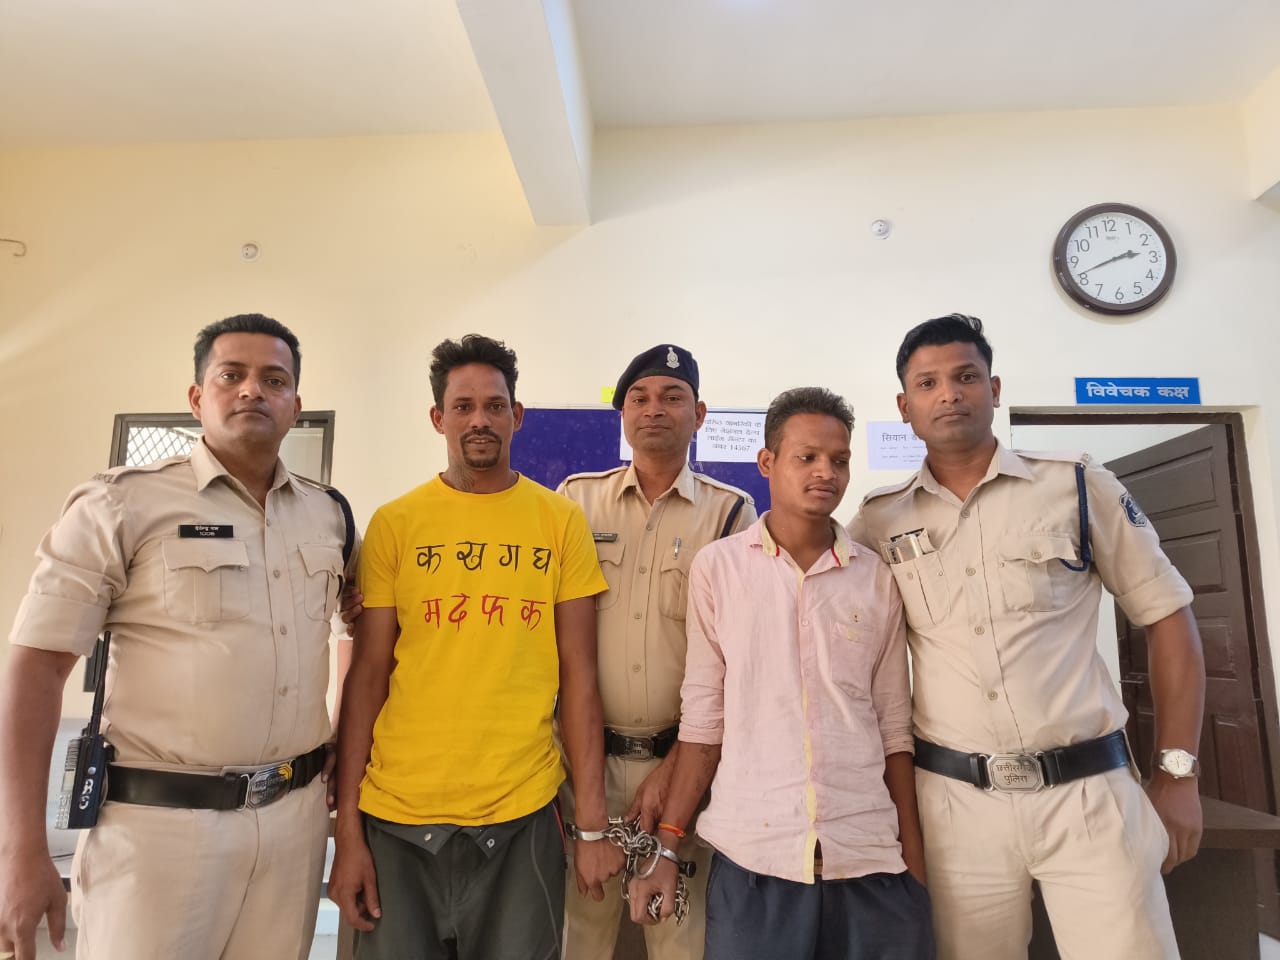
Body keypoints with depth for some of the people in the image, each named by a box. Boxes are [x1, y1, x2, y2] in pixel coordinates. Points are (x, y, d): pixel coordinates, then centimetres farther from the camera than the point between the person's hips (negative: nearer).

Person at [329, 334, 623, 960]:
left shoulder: (562, 522, -1)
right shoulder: (393, 524, 0)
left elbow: (578, 677, -1)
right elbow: (366, 677, 1)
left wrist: (594, 823, -3)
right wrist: (347, 827, -2)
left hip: (523, 815, 0)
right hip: (396, 816, 1)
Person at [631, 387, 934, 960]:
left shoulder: (877, 578, 2)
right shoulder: (717, 566, -3)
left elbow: (894, 728, 7)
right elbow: (702, 717, 1)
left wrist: (914, 859, 6)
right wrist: (666, 847, 0)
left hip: (869, 854, 2)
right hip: (750, 854, -1)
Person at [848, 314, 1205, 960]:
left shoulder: (1079, 487, -1)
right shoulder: (878, 522, 1)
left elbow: (1168, 618, 4)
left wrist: (1178, 771, 1)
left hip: (1089, 793, 0)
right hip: (954, 802, 1)